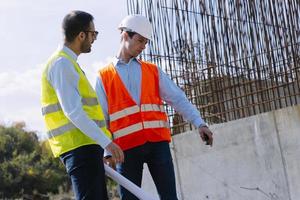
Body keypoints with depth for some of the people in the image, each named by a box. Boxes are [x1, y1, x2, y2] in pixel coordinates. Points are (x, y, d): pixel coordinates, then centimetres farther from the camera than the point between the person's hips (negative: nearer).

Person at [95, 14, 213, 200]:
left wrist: (200, 123, -7)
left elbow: (178, 99, 6)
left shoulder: (154, 71, 15)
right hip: (126, 146, -1)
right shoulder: (104, 77, 8)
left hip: (158, 142, 2)